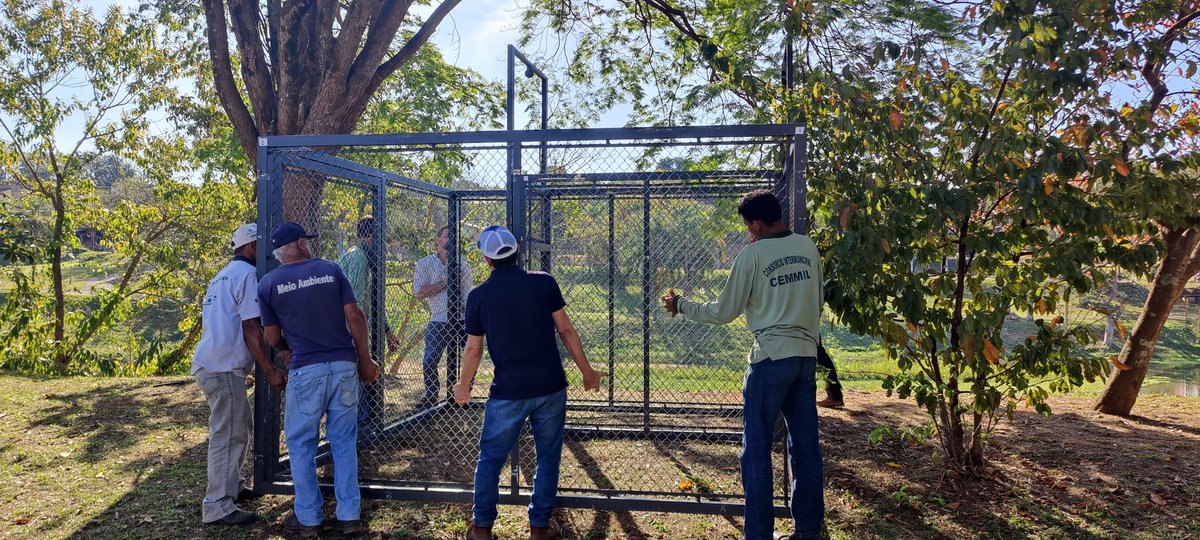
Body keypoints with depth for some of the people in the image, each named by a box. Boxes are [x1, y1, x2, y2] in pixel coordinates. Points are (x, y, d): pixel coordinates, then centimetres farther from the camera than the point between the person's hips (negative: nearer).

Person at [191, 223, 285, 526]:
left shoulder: (222, 276, 20)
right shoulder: (248, 273, -10)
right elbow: (251, 328, -17)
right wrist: (270, 371, -16)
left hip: (208, 364, 10)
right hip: (224, 369, -10)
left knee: (239, 429, 21)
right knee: (228, 436, -5)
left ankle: (232, 486, 32)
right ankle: (218, 507, -1)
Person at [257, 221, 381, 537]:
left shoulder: (268, 283, 1)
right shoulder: (331, 270, 3)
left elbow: (273, 339, 5)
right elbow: (354, 317, -1)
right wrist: (365, 360, 6)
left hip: (306, 371, -1)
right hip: (344, 366, 2)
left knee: (301, 444, 12)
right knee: (344, 442, 10)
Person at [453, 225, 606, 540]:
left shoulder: (479, 296, -3)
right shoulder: (543, 283, -4)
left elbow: (474, 349, 4)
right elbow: (566, 330, -2)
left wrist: (464, 386, 20)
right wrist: (587, 372, 9)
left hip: (507, 392, 0)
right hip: (550, 387, 1)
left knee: (491, 458, 16)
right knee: (548, 457, 14)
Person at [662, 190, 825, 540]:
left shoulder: (753, 254, -9)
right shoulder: (808, 248, 7)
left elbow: (723, 312, -4)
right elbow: (817, 304, 16)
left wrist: (680, 307, 9)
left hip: (771, 358, -6)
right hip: (806, 357, 6)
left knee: (757, 450, 2)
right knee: (806, 445, 12)